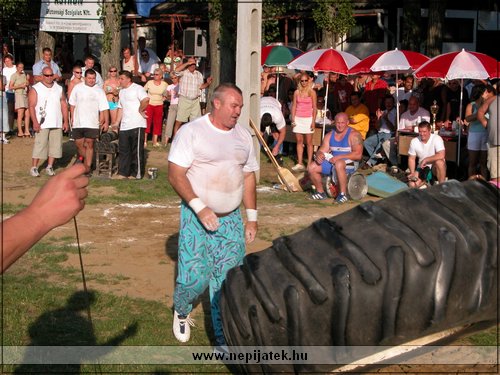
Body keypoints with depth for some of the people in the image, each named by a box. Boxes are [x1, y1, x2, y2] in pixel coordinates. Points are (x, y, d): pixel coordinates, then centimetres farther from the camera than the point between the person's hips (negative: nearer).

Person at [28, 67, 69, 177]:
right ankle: (34, 168, 2)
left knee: (55, 145, 4)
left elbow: (64, 105, 15)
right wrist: (35, 122, -15)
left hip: (57, 124, 4)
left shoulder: (59, 89, 13)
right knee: (39, 145, -6)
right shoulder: (35, 89, 0)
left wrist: (65, 121, 8)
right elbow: (31, 106, -6)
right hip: (42, 124, -4)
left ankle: (49, 167, 14)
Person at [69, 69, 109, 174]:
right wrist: (72, 117, 8)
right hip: (78, 123, 2)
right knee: (79, 144, 5)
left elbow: (104, 108, -1)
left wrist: (106, 122, -8)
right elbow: (72, 103, 15)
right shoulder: (77, 88, 8)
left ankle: (87, 167, 2)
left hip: (92, 123, -2)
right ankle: (85, 161, 24)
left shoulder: (99, 91, 2)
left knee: (89, 145, -2)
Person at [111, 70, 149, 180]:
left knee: (137, 150, -2)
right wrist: (117, 123, 16)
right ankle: (123, 173, 15)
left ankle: (137, 173, 4)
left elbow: (146, 99, -25)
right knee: (123, 150, 9)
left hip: (137, 125, -8)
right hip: (124, 126, 8)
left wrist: (140, 110, -14)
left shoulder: (137, 88, -8)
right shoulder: (121, 92, 19)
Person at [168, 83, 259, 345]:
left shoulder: (243, 135, 9)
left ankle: (224, 339, 10)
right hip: (197, 216, -4)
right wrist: (200, 207, -23)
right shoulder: (192, 132, -9)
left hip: (231, 218, 5)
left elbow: (248, 177, 15)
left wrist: (252, 218, 10)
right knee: (194, 277, -9)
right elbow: (175, 175, -14)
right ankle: (181, 313, 24)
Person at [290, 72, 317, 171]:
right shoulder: (297, 92, 6)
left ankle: (309, 163, 2)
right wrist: (293, 119, 1)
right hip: (298, 119, 3)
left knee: (309, 142, 0)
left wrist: (313, 121, -8)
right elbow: (294, 106, 8)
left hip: (308, 119, -3)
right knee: (299, 141, 5)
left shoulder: (312, 92, -1)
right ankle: (299, 163, 9)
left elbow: (314, 108, -2)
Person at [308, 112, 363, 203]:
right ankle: (320, 192, 9)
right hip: (333, 162, 7)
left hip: (350, 163, -6)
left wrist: (339, 157, -24)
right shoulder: (330, 135, 10)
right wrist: (319, 155, -18)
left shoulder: (354, 134, -10)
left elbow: (358, 155, -20)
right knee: (311, 167, -10)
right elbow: (322, 150, 9)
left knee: (339, 164, -41)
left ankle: (343, 194, -28)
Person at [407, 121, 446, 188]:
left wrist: (425, 160, -24)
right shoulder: (414, 141, -7)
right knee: (412, 184, -19)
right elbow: (411, 159, 1)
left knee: (439, 162, -38)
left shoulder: (437, 138, -19)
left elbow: (441, 156, -31)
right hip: (422, 168, 3)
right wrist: (412, 173, -13)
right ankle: (426, 181, 14)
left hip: (435, 167, -3)